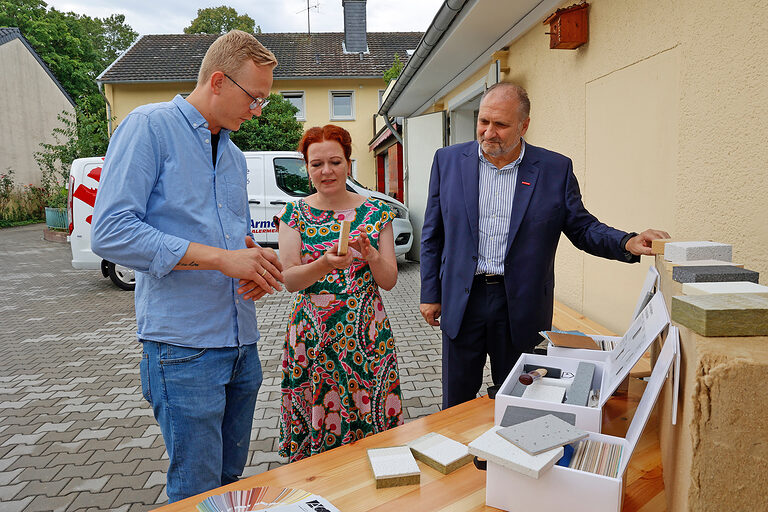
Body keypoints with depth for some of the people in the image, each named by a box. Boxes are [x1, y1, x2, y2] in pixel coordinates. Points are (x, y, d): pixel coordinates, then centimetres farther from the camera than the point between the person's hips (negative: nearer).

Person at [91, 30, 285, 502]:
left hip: (242, 341, 7)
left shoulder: (234, 154, 17)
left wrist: (256, 264, 0)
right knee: (199, 491, 1)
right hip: (185, 345, -7)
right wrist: (221, 258, -21)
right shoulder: (150, 126, -6)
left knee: (231, 479, 17)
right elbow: (111, 232, -17)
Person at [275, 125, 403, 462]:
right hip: (312, 339, 0)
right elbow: (289, 280, -6)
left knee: (369, 422, 5)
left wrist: (370, 254, -19)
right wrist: (325, 263, -25)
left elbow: (389, 280, 1)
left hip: (366, 337, 1)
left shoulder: (376, 213, 3)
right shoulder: (295, 214, 3)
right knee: (315, 427, 6)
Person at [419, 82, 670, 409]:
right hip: (461, 301, 1)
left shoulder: (555, 169, -1)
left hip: (521, 307, 0)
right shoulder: (448, 160, 2)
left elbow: (581, 227, 5)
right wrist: (430, 293, 4)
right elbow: (433, 233, 6)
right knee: (456, 402, 13)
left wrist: (627, 243, -15)